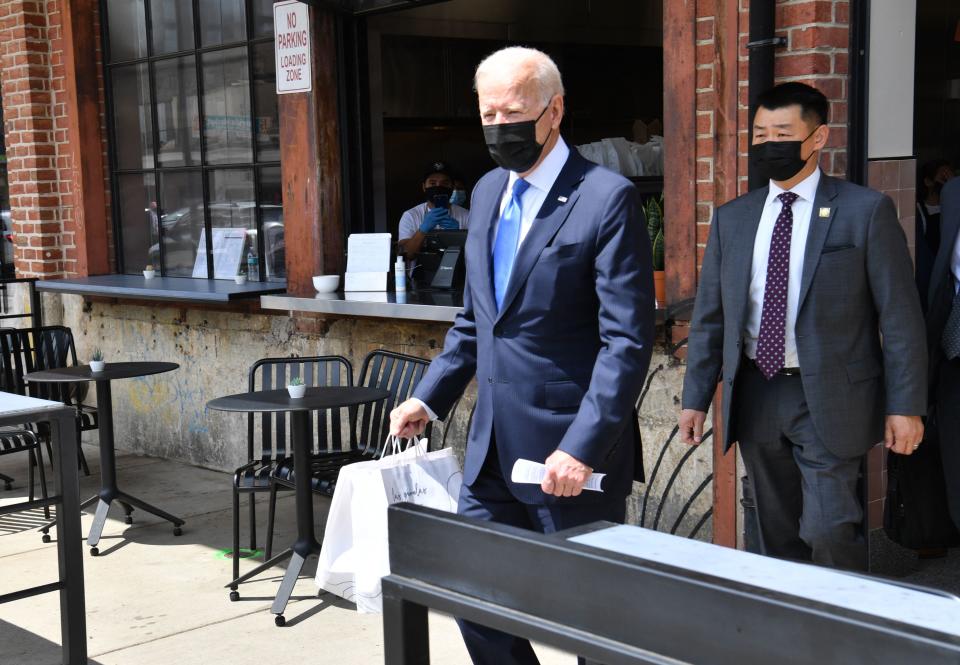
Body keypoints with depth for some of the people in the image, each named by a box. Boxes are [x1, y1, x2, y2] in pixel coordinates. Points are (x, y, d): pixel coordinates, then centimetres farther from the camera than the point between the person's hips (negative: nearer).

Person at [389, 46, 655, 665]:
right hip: (493, 448, 7)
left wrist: (583, 448, -23)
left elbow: (628, 339, -17)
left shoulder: (607, 197, -12)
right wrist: (429, 398, 11)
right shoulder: (488, 192, 11)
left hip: (572, 452, -7)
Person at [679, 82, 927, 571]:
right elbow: (710, 316, 11)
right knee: (777, 534, 12)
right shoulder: (731, 219, 9)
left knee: (829, 530, -9)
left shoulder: (865, 211, -3)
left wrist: (905, 406, -8)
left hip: (828, 399, -4)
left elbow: (899, 316, -4)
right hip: (756, 397, 4)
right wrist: (696, 398, 7)